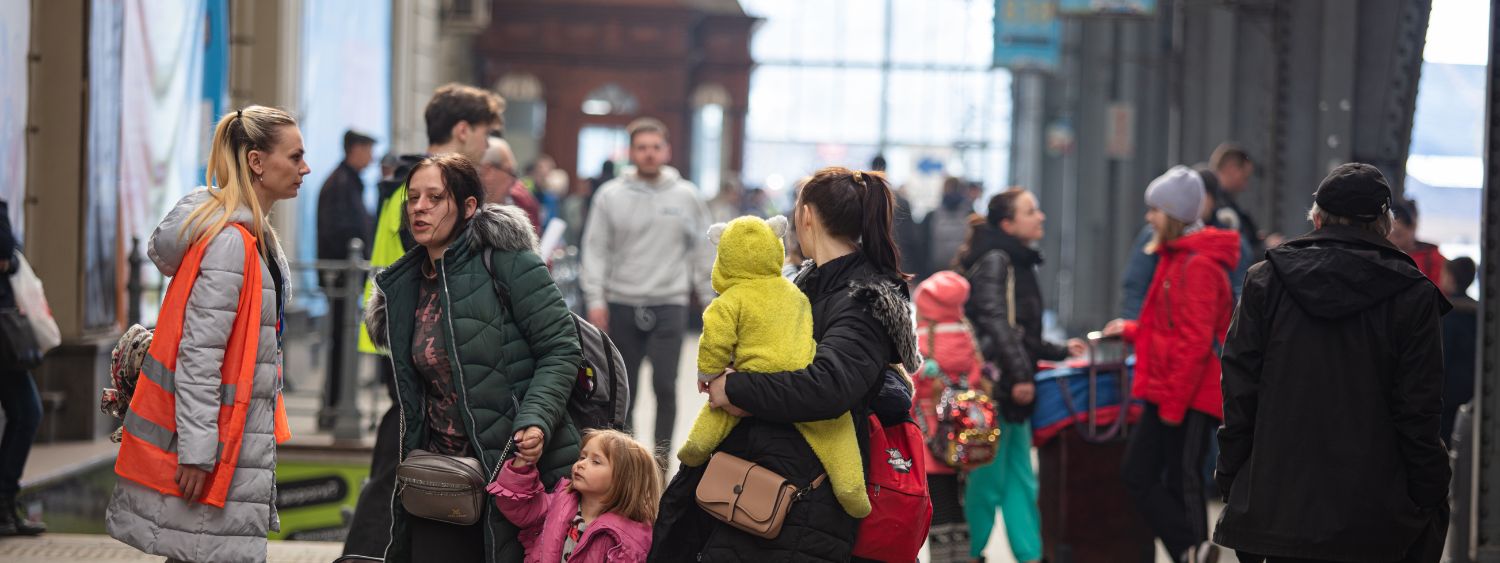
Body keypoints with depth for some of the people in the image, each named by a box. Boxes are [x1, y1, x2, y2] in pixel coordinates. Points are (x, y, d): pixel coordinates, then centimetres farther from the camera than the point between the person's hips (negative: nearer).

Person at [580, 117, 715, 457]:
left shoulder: (686, 196, 4)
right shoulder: (611, 196, 2)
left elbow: (703, 251, 9)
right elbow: (596, 250, 2)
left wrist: (710, 301, 7)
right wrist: (595, 299, -6)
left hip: (669, 305, -1)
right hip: (621, 304, 1)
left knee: (665, 385, -12)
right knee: (623, 390, 10)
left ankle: (660, 458, -4)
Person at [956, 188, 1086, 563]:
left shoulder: (1018, 263, 18)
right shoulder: (994, 261, -11)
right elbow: (996, 322, -22)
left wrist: (1059, 351, 29)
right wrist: (1020, 375, -26)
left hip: (1012, 391, 10)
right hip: (992, 388, -10)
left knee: (1021, 481, 9)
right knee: (988, 480, -5)